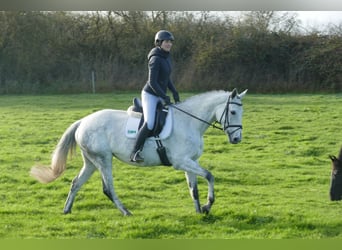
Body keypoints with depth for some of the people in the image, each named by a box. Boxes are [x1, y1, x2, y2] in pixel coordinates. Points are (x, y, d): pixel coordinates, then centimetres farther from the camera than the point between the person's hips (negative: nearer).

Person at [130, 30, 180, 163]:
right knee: (149, 124, -22)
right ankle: (135, 153, -19)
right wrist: (164, 97, -22)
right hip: (150, 95, -9)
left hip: (161, 95, 9)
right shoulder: (156, 59, -18)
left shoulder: (166, 57, 9)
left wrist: (174, 92, 7)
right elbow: (152, 82, -21)